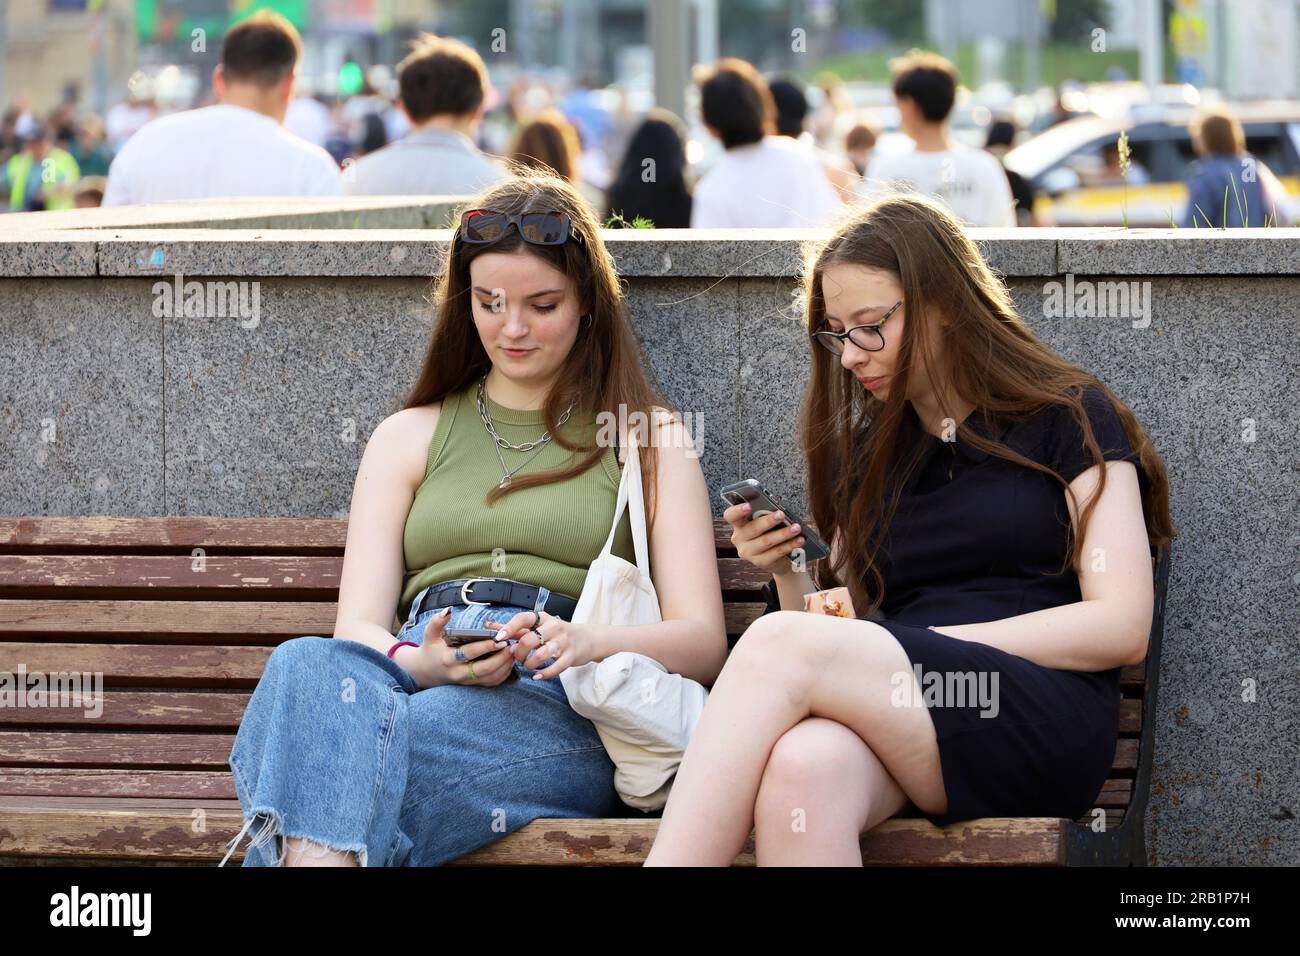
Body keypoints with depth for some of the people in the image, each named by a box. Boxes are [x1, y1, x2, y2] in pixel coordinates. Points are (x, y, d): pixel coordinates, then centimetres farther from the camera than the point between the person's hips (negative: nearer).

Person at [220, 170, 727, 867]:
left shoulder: (649, 437, 22)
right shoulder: (407, 437, 28)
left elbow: (703, 641, 10)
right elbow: (357, 626, 15)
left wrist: (588, 642, -13)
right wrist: (421, 663, -11)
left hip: (561, 712, -2)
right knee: (309, 666, -38)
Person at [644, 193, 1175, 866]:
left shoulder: (1068, 419, 9)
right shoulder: (867, 455, 24)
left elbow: (1122, 628, -1)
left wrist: (932, 643, -7)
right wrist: (790, 577, 5)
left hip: (1043, 724, -4)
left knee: (779, 645, -29)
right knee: (802, 767, -37)